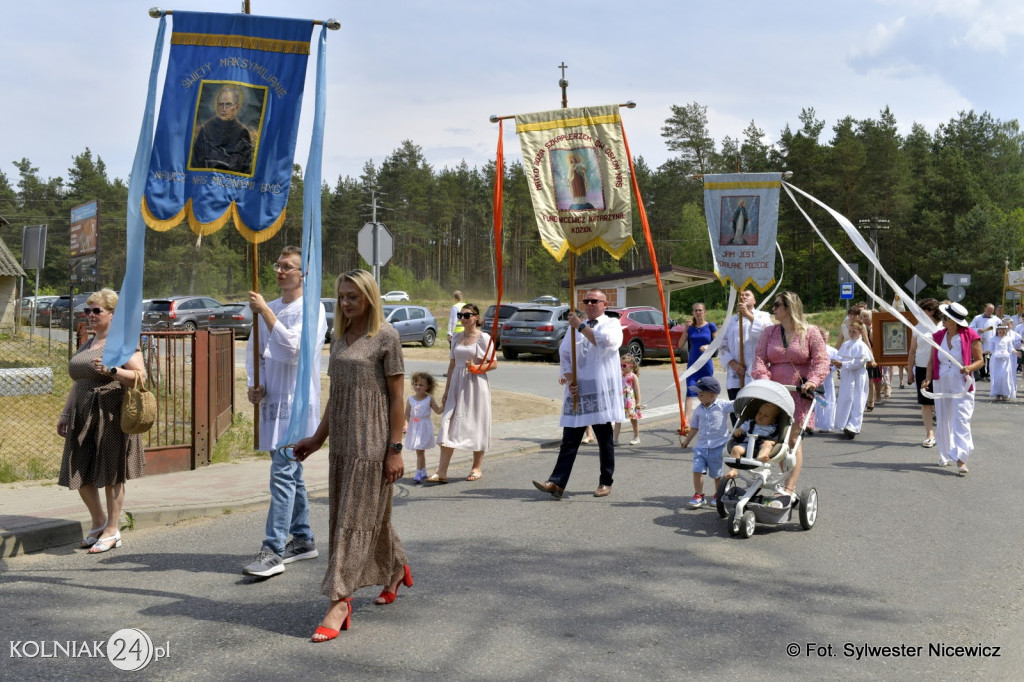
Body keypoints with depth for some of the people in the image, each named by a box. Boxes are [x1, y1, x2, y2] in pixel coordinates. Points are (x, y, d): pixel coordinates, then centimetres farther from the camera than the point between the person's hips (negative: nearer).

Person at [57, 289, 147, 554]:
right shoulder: (87, 345, 19)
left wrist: (111, 370, -25)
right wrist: (65, 414, 20)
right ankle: (99, 522, 25)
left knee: (111, 474, 0)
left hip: (110, 417, -7)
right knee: (79, 473, 6)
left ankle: (112, 530, 11)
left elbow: (140, 376, -13)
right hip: (83, 418, 8)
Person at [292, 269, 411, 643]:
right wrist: (318, 438, 18)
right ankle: (397, 569, 38)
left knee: (355, 519, -7)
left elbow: (397, 396, -9)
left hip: (371, 443, -7)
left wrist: (395, 449, -13)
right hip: (342, 441, 7)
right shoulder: (339, 337, 12)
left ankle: (339, 604, -7)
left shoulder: (385, 336, -8)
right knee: (370, 515, 16)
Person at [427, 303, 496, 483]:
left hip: (476, 385, -4)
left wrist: (476, 368, -21)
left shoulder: (484, 338, -4)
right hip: (457, 385, 4)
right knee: (449, 425, -3)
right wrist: (446, 390, 14)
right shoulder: (457, 338, 11)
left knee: (476, 424, 4)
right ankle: (442, 471, -5)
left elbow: (494, 363, -4)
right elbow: (452, 365, 15)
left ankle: (477, 468, 19)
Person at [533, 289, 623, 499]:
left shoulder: (612, 324, 3)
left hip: (601, 393, -4)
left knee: (605, 440, 5)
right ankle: (557, 483, -6)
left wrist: (581, 326, -14)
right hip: (577, 392, 4)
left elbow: (606, 342, -19)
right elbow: (564, 355, 12)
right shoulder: (575, 328, 17)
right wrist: (569, 381, -3)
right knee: (569, 440, -1)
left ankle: (605, 483, 15)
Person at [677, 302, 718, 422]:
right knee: (690, 392, -10)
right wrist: (686, 329, -6)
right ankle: (686, 420, -17)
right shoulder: (690, 327, 4)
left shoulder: (710, 326, -1)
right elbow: (681, 345, 2)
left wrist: (708, 347, -18)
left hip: (706, 364, -1)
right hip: (692, 363, 1)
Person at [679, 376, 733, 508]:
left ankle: (718, 496, 28)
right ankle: (698, 496, 4)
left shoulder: (722, 405, -7)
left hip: (718, 446, -3)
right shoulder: (699, 410, 5)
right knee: (697, 470, -8)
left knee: (716, 474, 9)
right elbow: (694, 427, 14)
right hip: (701, 446, 3)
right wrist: (687, 441, 15)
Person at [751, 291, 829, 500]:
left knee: (793, 439, -6)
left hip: (799, 394, -4)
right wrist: (763, 378, -14)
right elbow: (760, 357, 4)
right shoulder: (769, 332, 11)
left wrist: (813, 380, -20)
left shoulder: (810, 332, 1)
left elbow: (821, 361, -2)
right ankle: (789, 484, 13)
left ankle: (789, 488, -9)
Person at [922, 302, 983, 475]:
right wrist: (928, 378, -6)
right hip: (941, 384, 5)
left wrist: (970, 368, -24)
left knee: (961, 420, -12)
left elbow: (980, 360, -3)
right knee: (942, 421, 11)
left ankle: (961, 459, -14)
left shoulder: (970, 336, -9)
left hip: (962, 385, -5)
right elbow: (932, 361, 9)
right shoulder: (938, 336, 4)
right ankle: (946, 456, 24)